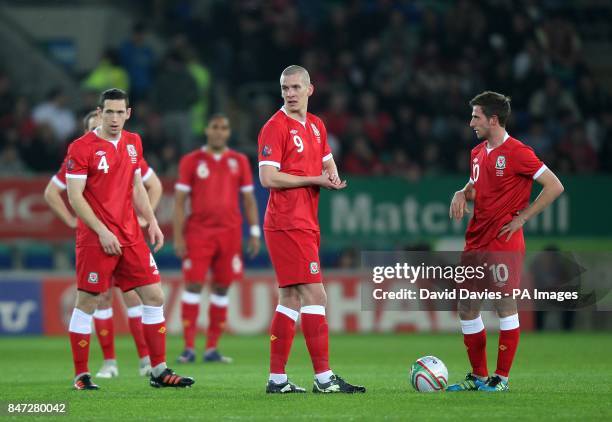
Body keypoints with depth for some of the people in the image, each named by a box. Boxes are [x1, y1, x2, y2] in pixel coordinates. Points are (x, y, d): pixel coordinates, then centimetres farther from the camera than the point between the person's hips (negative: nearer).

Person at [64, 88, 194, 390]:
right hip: (95, 238, -6)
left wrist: (151, 222, 9)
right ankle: (81, 376, 6)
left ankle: (159, 371, 8)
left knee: (154, 296, 3)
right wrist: (102, 231, -16)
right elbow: (74, 197, -11)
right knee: (86, 303, -2)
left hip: (131, 237, 6)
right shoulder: (82, 148, -8)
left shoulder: (133, 143, 11)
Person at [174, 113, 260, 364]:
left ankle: (211, 349, 7)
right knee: (193, 285, -8)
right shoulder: (191, 161, 4)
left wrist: (255, 232, 5)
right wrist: (178, 237, -5)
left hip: (230, 232, 2)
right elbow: (180, 200, 2)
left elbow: (249, 199, 13)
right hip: (198, 232, -2)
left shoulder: (239, 162, 10)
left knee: (222, 288, 3)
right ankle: (188, 348, -6)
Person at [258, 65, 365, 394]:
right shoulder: (276, 127, -10)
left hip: (306, 224, 9)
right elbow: (268, 178, -17)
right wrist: (316, 180, -15)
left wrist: (332, 175, 4)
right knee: (315, 296, -11)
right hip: (288, 224, -9)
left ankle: (277, 379, 12)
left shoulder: (316, 126, 15)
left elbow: (327, 160, 29)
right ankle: (323, 377, -11)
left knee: (291, 299, 9)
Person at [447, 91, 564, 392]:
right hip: (476, 243, 8)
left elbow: (554, 187, -12)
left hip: (503, 243, -8)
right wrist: (461, 195, 5)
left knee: (505, 306, -5)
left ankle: (501, 378, 1)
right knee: (467, 307, 8)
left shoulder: (517, 153, -11)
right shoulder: (478, 153, 13)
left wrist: (521, 218, -12)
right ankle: (478, 376, 17)